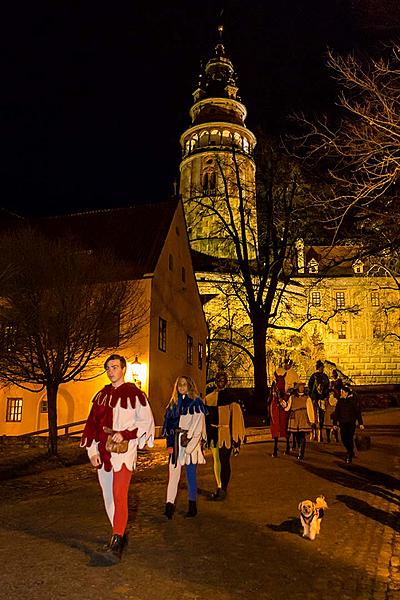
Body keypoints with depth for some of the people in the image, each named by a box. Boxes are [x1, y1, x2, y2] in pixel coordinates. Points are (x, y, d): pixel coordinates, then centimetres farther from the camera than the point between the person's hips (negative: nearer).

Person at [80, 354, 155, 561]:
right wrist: (92, 450, 4)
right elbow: (92, 424, 13)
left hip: (124, 452, -6)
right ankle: (120, 534, 27)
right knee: (108, 497, 13)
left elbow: (146, 422, -4)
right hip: (103, 453, 6)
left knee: (119, 496, -13)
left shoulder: (134, 394, -4)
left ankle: (117, 541, -7)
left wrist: (125, 434, -16)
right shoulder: (101, 395, 13)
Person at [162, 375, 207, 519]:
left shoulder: (196, 403, -4)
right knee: (173, 474, -2)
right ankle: (169, 505, -1)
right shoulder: (173, 404, 13)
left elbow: (198, 427, -9)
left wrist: (189, 447, -14)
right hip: (176, 444, 4)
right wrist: (170, 444, 3)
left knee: (191, 476, 4)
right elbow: (169, 425, 13)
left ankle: (192, 506, 16)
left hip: (191, 443, -4)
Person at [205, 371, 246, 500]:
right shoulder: (209, 398, 7)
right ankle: (218, 488, 26)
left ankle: (224, 489, 12)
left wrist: (236, 439, -11)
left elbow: (236, 418, -8)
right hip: (213, 435, 4)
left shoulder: (230, 397, -6)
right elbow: (205, 418, 11)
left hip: (226, 434, -4)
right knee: (216, 461, 12)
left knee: (224, 462, -1)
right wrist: (204, 436, 11)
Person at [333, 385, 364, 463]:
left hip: (351, 423, -4)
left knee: (349, 439, -6)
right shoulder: (340, 400, 5)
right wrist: (335, 423, 9)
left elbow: (358, 412, -3)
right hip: (342, 423, 4)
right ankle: (351, 452, 28)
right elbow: (336, 412, 10)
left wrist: (360, 423, -6)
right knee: (343, 439, 3)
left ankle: (349, 456, 9)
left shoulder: (353, 400, -6)